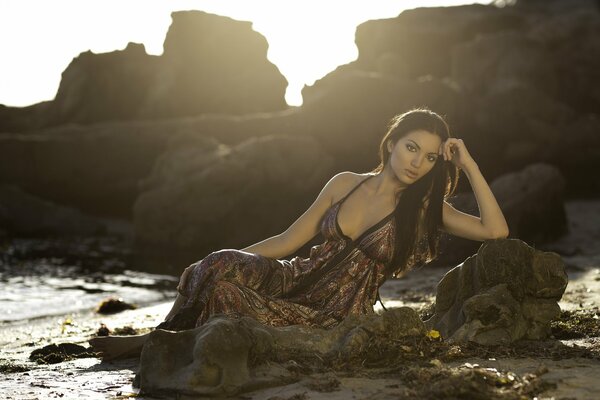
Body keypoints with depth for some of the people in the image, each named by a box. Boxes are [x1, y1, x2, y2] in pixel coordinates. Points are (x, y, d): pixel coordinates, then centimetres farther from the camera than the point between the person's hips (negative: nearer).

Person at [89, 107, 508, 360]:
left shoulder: (425, 208, -1)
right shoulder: (345, 184, 5)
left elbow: (496, 230, -13)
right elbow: (288, 240, 8)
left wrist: (470, 166, -14)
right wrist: (218, 263, 2)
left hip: (333, 315, -3)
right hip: (298, 281, 3)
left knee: (224, 293, -26)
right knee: (222, 265, -29)